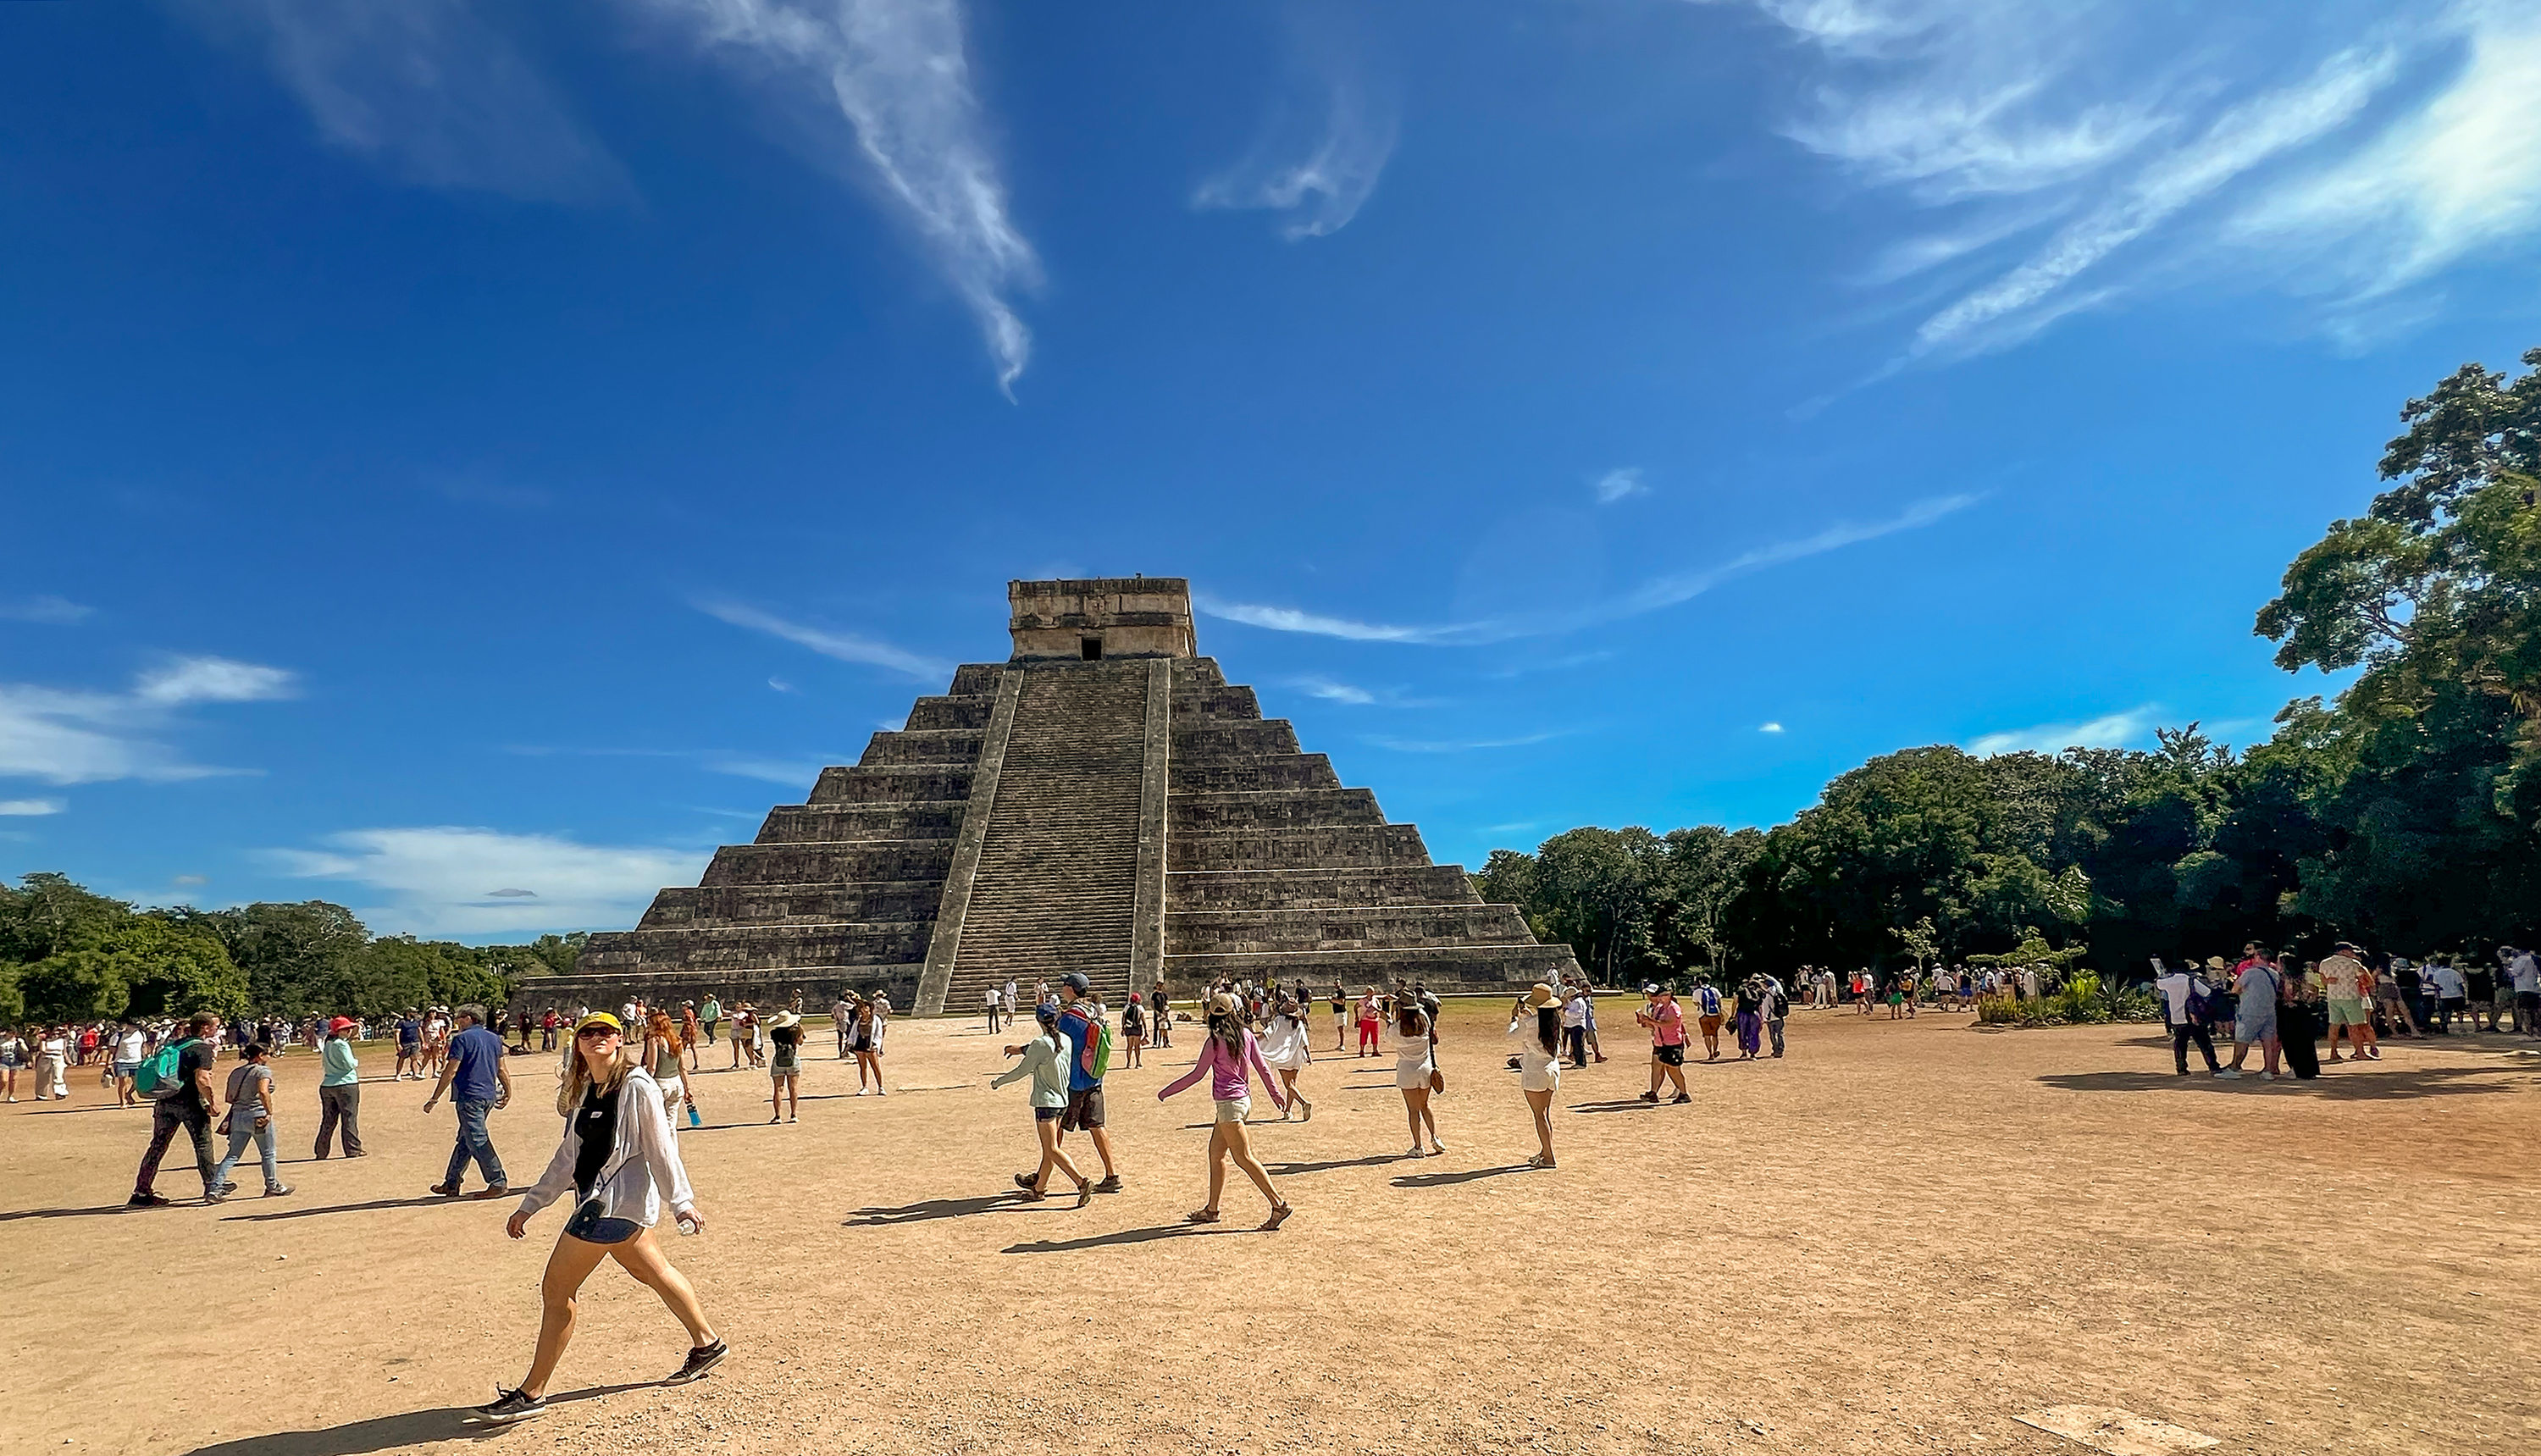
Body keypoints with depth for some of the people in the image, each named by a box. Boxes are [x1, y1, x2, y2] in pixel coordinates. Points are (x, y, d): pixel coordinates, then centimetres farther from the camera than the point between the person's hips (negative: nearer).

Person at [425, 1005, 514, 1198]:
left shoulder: (462, 1039, -8)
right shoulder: (494, 1039, 13)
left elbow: (450, 1071, -12)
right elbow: (501, 1070, 17)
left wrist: (435, 1098, -7)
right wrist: (508, 1092, 25)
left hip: (469, 1097, -8)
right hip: (490, 1095, 8)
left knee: (478, 1142, -5)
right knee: (464, 1140, 18)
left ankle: (498, 1183, -6)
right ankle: (451, 1184, 25)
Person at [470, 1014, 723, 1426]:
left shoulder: (637, 1087, -13)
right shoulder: (584, 1092, 11)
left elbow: (661, 1148, -13)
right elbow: (568, 1157, 19)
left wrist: (680, 1201, -14)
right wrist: (530, 1205, 21)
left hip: (618, 1200, -8)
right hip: (600, 1201, 8)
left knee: (556, 1289, -3)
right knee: (654, 1272, 17)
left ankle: (530, 1394, 10)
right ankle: (707, 1344, 31)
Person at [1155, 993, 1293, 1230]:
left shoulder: (1215, 1040, -13)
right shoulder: (1245, 1035, 5)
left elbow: (1197, 1074, -9)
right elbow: (1262, 1067, 9)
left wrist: (1167, 1091, 1)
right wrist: (1276, 1094, 21)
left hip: (1228, 1102, -8)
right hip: (1244, 1098, 8)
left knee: (1244, 1158, -5)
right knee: (1215, 1154, 17)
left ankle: (1279, 1204, -8)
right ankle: (1211, 1209, 24)